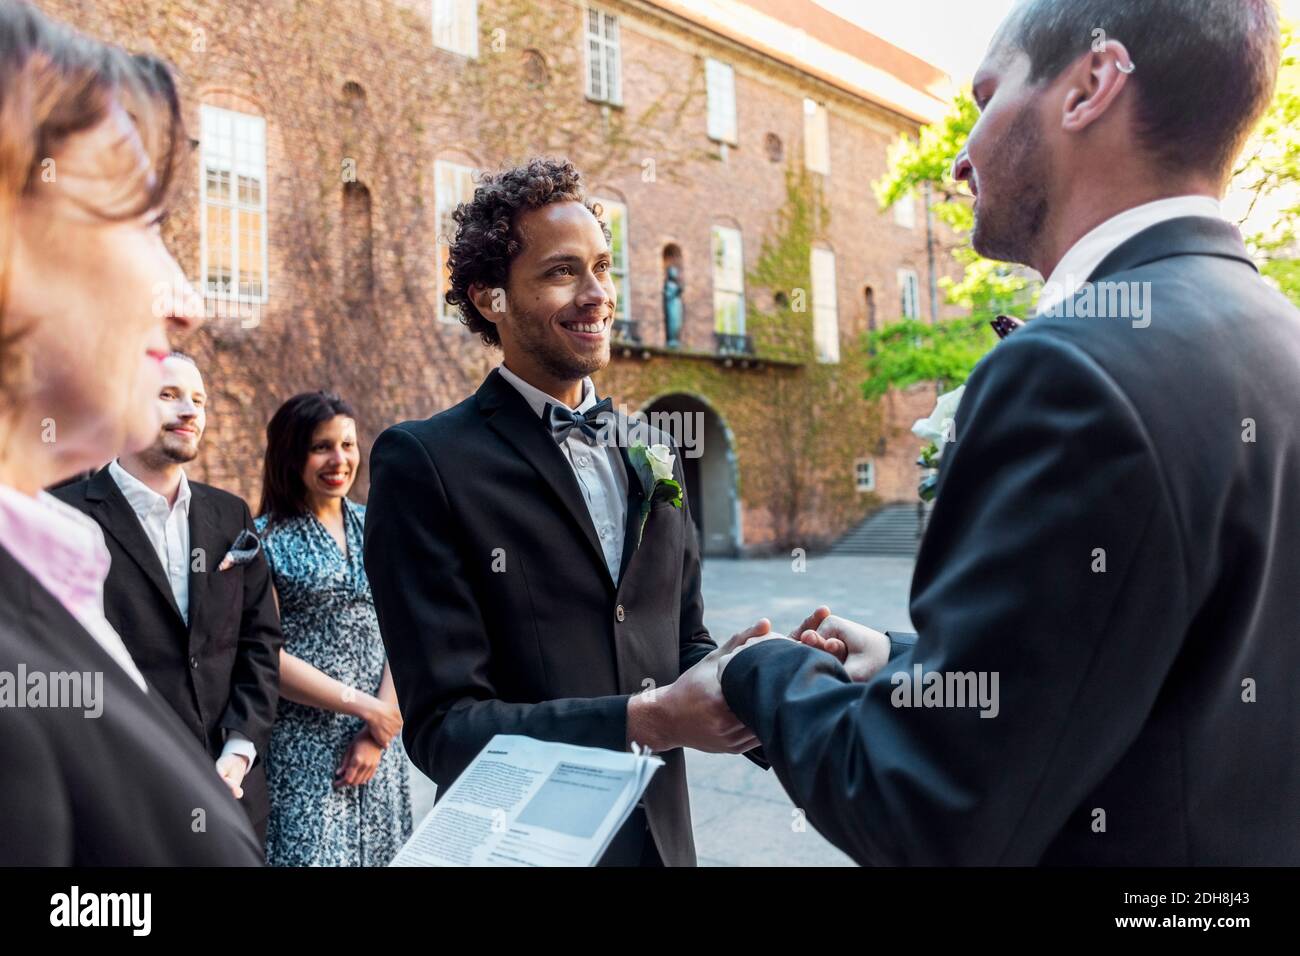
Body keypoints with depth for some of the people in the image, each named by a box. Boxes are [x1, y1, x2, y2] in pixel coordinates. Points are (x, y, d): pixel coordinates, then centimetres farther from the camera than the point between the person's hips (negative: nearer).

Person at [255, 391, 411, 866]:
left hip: (377, 739, 4)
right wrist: (365, 707, -12)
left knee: (377, 849, 11)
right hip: (301, 746, -4)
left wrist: (380, 730, -8)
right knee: (312, 850, -1)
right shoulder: (264, 539, -6)